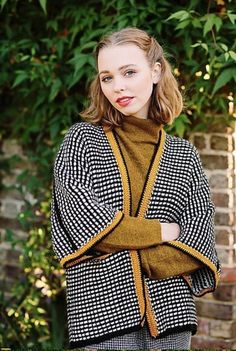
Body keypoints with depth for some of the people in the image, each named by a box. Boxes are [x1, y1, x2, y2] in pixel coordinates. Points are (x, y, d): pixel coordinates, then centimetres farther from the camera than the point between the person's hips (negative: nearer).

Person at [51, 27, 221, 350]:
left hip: (170, 308, 2)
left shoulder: (184, 154, 11)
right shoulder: (82, 139, 6)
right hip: (103, 308, -2)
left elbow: (201, 233, 2)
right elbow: (79, 215, -7)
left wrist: (136, 257, -11)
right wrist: (161, 232, -5)